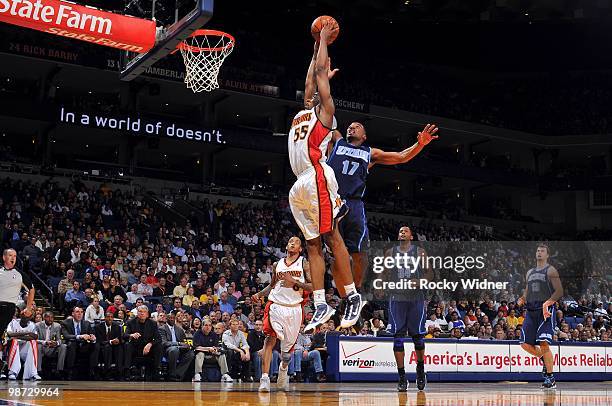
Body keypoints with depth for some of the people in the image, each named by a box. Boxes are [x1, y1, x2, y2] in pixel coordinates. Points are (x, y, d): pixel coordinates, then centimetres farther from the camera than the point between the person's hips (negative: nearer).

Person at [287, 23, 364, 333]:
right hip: (300, 186, 8)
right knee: (312, 244, 4)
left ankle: (353, 297, -3)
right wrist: (316, 48, 46)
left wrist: (323, 38, 21)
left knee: (331, 237, -9)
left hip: (316, 178, -8)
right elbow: (311, 79, 37)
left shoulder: (325, 109, 9)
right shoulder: (303, 114, 28)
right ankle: (320, 305, 4)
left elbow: (321, 70, 9)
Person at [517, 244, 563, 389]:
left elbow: (559, 291, -7)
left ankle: (550, 378, -5)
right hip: (531, 311, 7)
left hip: (546, 311, -7)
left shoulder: (551, 270, 0)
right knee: (525, 343, 1)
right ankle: (544, 359, 28)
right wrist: (522, 299, 3)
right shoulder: (529, 273, 19)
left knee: (544, 343, -15)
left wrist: (547, 303, -21)